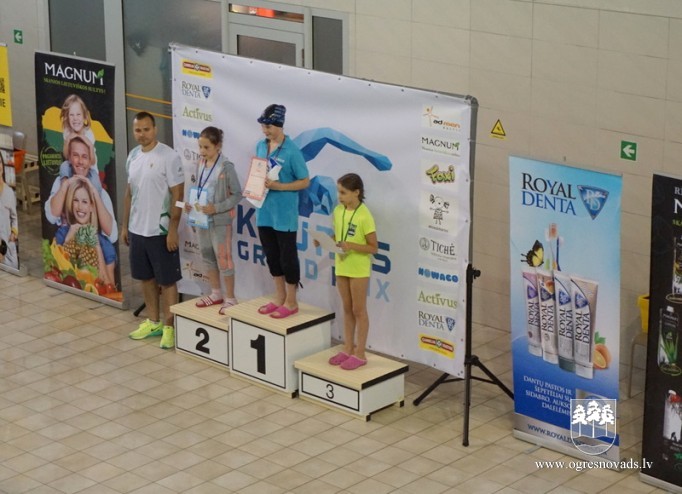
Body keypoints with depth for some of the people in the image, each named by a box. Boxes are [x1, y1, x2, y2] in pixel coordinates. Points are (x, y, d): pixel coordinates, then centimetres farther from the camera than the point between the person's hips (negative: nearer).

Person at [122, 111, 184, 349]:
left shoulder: (169, 156, -14)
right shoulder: (132, 156, 7)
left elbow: (177, 195, -14)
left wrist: (173, 229, -17)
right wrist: (125, 225, 15)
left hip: (160, 231, -7)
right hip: (137, 229, 7)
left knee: (167, 281, 1)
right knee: (146, 278, 16)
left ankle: (169, 327, 8)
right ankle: (154, 322, 28)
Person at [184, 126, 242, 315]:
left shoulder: (226, 167, -16)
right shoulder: (201, 165, 4)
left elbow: (237, 195, -15)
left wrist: (215, 208, -22)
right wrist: (191, 204, -3)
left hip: (220, 221, -7)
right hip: (202, 219, 7)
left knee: (223, 259, 0)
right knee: (208, 257, 16)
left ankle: (230, 298, 9)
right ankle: (216, 293, 30)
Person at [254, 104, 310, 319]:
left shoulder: (291, 151, -15)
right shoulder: (261, 146, 5)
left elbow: (305, 181, -11)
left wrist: (278, 186, -21)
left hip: (284, 213, -7)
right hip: (264, 210, 7)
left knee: (287, 256, 4)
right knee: (271, 255, 16)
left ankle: (291, 302, 15)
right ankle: (279, 297, 29)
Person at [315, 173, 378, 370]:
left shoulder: (364, 216, -19)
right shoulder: (338, 211, 1)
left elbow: (373, 247, -16)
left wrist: (351, 246, -28)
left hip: (358, 269, -6)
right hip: (341, 266, 6)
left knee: (359, 310, 3)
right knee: (347, 309, 15)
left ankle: (360, 354, 11)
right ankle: (348, 348, 25)